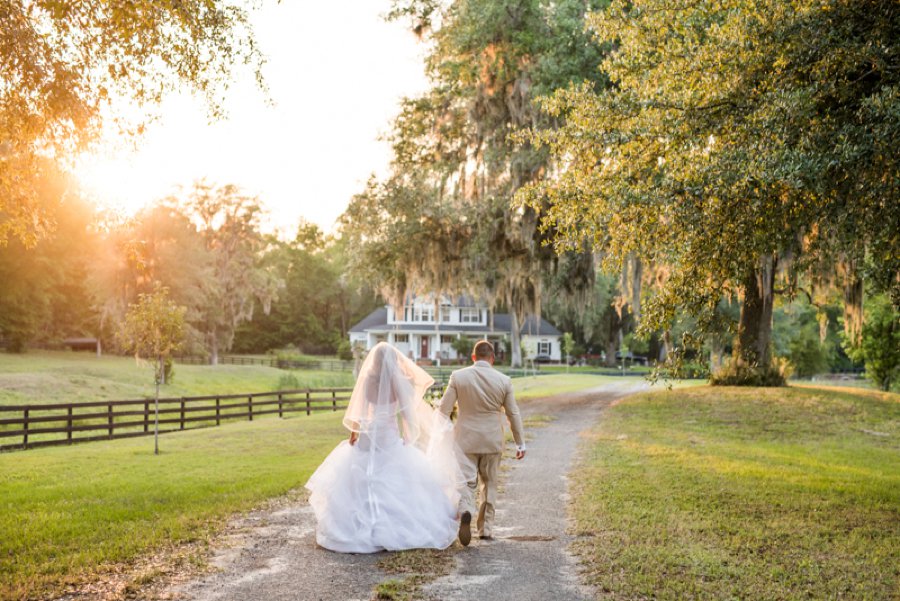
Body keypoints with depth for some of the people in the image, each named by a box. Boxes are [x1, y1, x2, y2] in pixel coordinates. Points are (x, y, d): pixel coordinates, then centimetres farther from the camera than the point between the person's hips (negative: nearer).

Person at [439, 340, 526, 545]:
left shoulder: (458, 376, -5)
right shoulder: (504, 380, -3)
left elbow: (444, 408, -4)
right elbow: (513, 414, 3)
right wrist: (520, 443, 12)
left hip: (466, 440, -1)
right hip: (492, 441, 1)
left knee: (467, 482, 2)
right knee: (489, 484, 15)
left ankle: (465, 512, -27)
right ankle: (486, 528, 21)